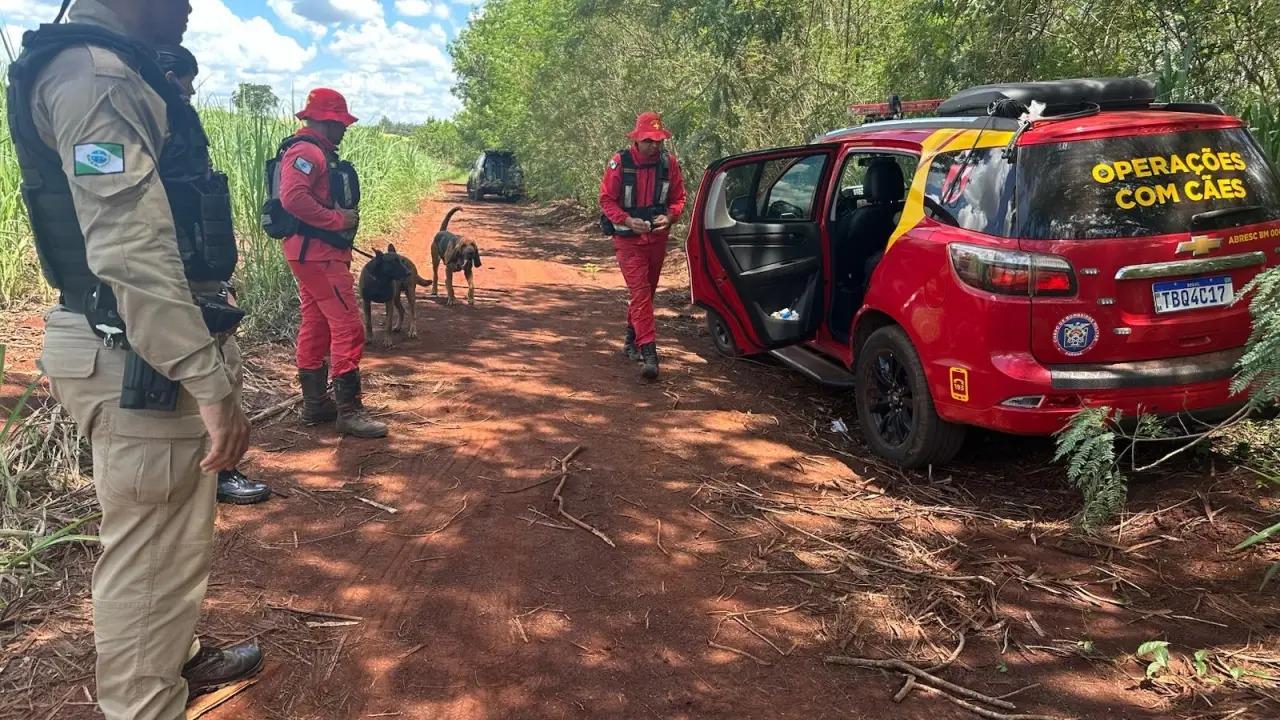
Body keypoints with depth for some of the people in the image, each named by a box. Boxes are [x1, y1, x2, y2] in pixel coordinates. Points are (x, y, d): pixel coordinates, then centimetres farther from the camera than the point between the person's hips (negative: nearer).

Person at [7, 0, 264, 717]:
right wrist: (212, 383, -27)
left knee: (176, 533, 24)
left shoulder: (115, 72, 17)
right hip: (144, 360, -11)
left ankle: (179, 659, 44)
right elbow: (130, 252, -26)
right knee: (151, 553, 1)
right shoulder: (94, 76, -16)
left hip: (145, 350, 11)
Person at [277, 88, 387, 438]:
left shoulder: (318, 152, 19)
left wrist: (344, 217, 9)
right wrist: (338, 219, -22)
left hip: (312, 252, 11)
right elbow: (293, 198, -29)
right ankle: (349, 410, -10)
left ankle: (315, 403, 20)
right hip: (318, 252, -11)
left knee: (316, 325, 13)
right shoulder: (307, 151, -15)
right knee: (348, 326, -11)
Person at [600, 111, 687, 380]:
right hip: (629, 239, -4)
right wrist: (627, 220, -22)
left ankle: (632, 340, 35)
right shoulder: (620, 162, -13)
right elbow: (606, 199, -8)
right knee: (640, 292, -12)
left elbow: (678, 198, 5)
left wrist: (669, 217, -16)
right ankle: (648, 352, -15)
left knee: (647, 291, 15)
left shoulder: (669, 162, -3)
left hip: (658, 237, 4)